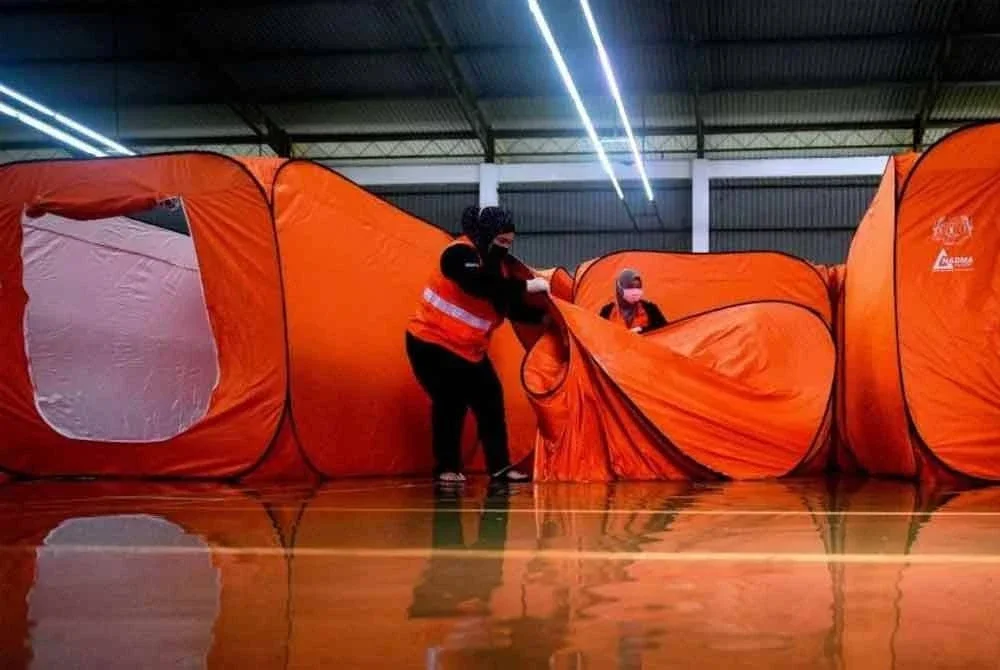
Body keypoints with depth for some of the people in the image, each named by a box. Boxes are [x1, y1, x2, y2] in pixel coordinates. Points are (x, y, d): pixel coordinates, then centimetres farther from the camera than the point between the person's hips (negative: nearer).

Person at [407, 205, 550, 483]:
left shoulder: (495, 263, 6)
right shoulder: (459, 254, -21)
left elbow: (512, 308, 7)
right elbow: (481, 286, -38)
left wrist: (543, 315, -6)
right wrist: (526, 286, -35)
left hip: (469, 349, 9)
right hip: (433, 344, -8)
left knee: (490, 401, 2)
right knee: (451, 403, -11)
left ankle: (500, 466, 6)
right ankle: (446, 468, 4)